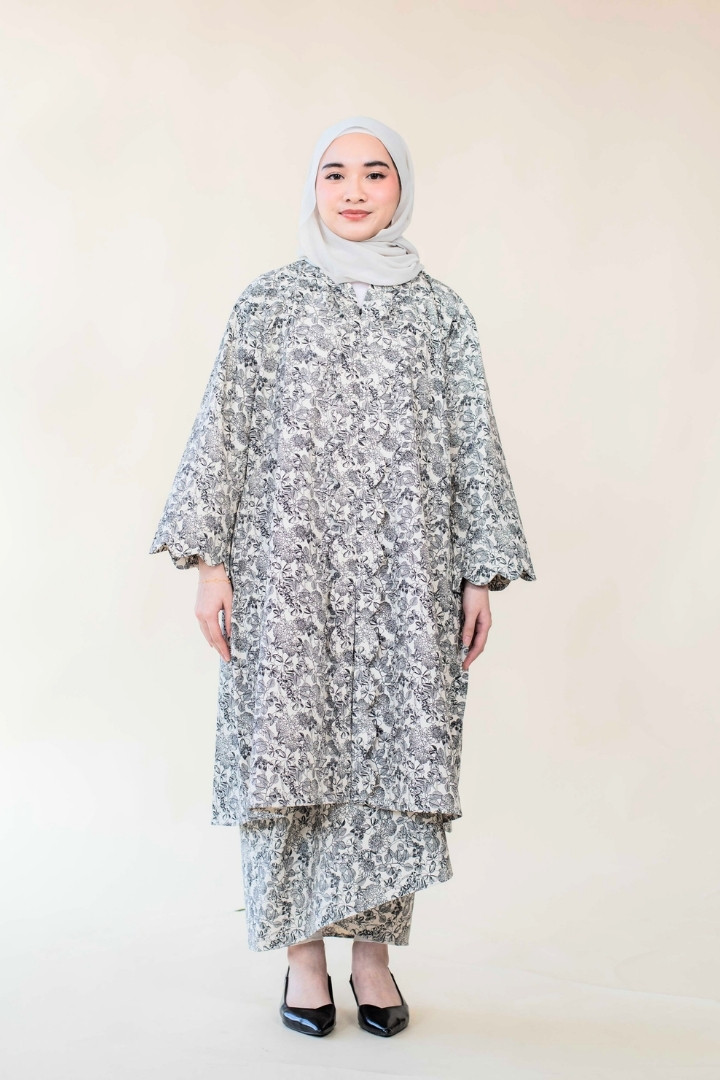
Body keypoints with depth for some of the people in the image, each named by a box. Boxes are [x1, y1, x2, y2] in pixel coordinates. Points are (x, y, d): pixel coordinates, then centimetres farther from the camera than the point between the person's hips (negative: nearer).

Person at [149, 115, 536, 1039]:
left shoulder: (440, 312, 9)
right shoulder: (267, 303, 6)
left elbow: (472, 446, 7)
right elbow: (223, 434, 3)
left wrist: (481, 572, 1)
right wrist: (209, 561, -4)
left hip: (404, 576, 1)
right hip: (288, 568, -1)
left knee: (393, 746, 1)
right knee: (289, 747, 1)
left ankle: (374, 950, 15)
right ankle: (303, 953, 14)